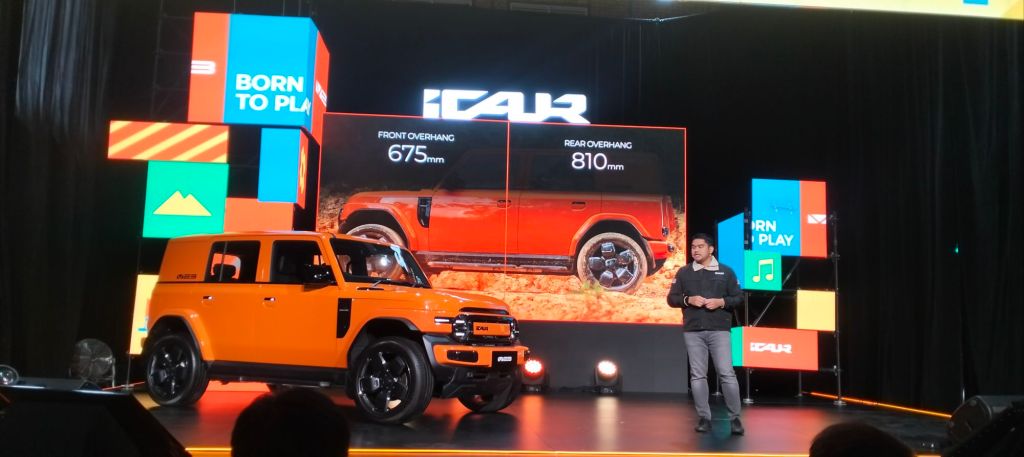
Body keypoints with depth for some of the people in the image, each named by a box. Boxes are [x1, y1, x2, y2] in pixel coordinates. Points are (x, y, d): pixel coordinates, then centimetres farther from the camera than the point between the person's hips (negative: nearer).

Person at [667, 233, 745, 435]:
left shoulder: (726, 272, 6)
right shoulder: (683, 272, 8)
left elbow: (739, 299, 6)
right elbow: (672, 298, 8)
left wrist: (721, 302, -11)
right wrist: (688, 300, -10)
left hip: (719, 330, -1)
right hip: (693, 331, 2)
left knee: (727, 374, -5)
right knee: (698, 375, 4)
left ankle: (735, 418, 4)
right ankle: (704, 418, 11)